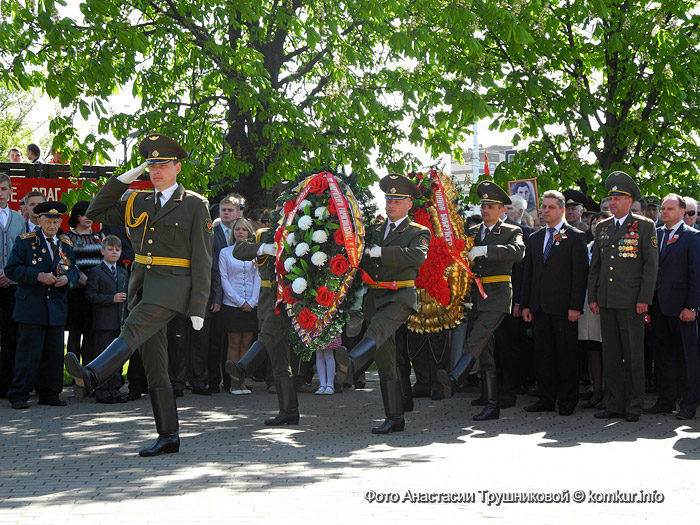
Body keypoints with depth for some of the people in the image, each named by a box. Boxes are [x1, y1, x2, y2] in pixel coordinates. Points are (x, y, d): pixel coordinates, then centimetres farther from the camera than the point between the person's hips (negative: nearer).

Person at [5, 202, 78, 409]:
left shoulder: (66, 245, 15)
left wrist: (67, 278, -6)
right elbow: (11, 269, -5)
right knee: (29, 352, -7)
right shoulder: (25, 241, 1)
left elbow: (73, 270, 18)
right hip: (31, 308, -4)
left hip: (57, 307, 5)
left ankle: (49, 393, 14)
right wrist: (38, 276, -17)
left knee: (54, 352, 6)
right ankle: (19, 395, -1)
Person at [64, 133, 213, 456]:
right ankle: (168, 437, 7)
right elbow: (96, 214, 17)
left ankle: (92, 375, -52)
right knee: (155, 368, 4)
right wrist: (122, 180, 8)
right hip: (142, 285, 6)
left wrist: (198, 307, -9)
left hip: (172, 285, -6)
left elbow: (202, 260, -3)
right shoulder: (137, 203, 17)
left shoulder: (194, 204, 1)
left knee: (133, 329, -31)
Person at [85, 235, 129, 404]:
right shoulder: (95, 272, -2)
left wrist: (127, 318, 11)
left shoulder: (123, 273, 17)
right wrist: (112, 299, -18)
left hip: (120, 322, 6)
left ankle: (115, 389, 14)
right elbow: (90, 295, -11)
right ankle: (102, 391, 1)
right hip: (103, 322, -6)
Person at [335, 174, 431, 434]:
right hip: (375, 298, 6)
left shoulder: (419, 232, 4)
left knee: (378, 328, -37)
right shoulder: (375, 229, 20)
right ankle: (394, 419, 9)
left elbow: (416, 256, -17)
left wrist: (379, 252, -21)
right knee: (386, 363, 5)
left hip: (400, 297, -6)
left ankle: (351, 362, -65)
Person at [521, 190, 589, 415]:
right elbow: (528, 273, 17)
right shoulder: (535, 238, 16)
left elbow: (581, 273, -7)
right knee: (543, 354, 8)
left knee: (566, 354, 0)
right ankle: (547, 398, 15)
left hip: (563, 306, -5)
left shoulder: (575, 237, -1)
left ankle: (567, 401, 7)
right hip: (539, 306, 6)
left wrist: (575, 306, -14)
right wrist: (525, 304, 9)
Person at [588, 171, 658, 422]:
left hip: (631, 302, -5)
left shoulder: (645, 226, 0)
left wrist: (644, 298, -11)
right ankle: (615, 405, 13)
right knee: (610, 356, 7)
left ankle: (634, 407, 5)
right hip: (606, 302, 5)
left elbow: (651, 264, -4)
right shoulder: (603, 227, 14)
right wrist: (592, 297, 8)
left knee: (633, 356, -1)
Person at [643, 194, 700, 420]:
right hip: (658, 306, 6)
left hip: (681, 306, -6)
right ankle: (665, 401, 18)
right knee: (662, 354, 10)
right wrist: (647, 304, 7)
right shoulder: (655, 234, 13)